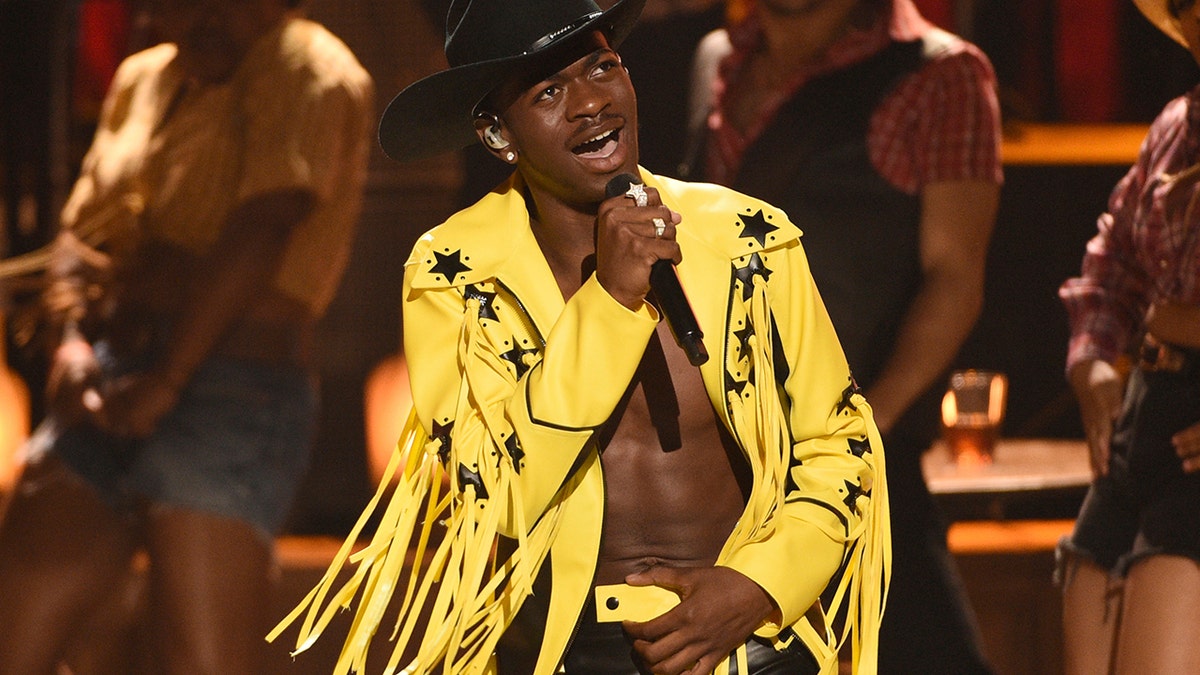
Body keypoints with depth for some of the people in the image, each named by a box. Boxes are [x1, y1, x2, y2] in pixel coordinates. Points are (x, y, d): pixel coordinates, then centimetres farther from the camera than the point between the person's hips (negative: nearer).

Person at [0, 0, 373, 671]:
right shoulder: (143, 80, 20)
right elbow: (82, 234, 19)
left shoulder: (308, 73, -3)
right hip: (110, 393, 8)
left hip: (230, 393, -8)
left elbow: (261, 231, -15)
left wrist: (166, 380, -21)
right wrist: (70, 339, -2)